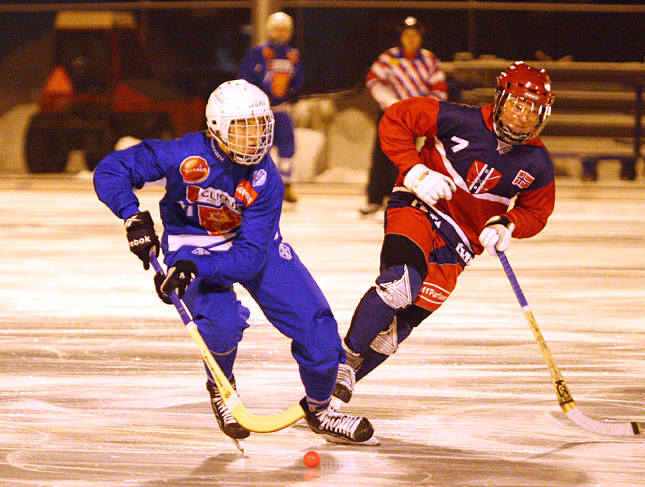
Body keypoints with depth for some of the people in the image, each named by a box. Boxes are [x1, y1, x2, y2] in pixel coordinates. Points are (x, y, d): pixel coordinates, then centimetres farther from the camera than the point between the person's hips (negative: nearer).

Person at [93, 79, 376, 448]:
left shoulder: (265, 181, -24)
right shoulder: (184, 157, -29)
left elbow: (250, 255, -28)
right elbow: (110, 170, -22)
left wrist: (195, 268, -42)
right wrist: (135, 217, -36)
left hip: (253, 242, 3)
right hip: (192, 244, -3)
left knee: (313, 318, -6)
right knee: (222, 323, -29)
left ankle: (319, 408, 18)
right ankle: (221, 387, 6)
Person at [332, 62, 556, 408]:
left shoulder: (537, 165, -3)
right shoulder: (462, 122, -15)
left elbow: (535, 213, 12)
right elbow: (394, 120, -9)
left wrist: (506, 225, -10)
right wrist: (415, 172, -18)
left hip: (458, 243, 4)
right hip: (417, 209, -4)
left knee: (397, 325, -4)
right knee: (400, 284, -32)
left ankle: (336, 387, 8)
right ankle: (343, 361, -18)